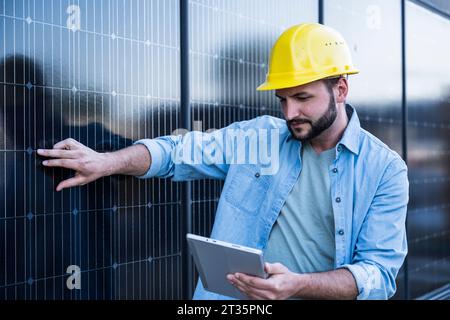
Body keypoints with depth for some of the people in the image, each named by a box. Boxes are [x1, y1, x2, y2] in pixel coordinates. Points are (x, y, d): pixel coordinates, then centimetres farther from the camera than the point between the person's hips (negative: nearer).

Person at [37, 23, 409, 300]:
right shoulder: (257, 137, 4)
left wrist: (298, 284, -23)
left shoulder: (384, 169, -3)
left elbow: (380, 270, -8)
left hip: (315, 293, -1)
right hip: (233, 296, 2)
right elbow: (180, 151, 2)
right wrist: (106, 162, -15)